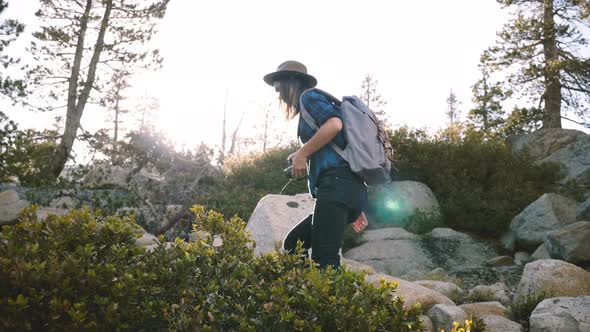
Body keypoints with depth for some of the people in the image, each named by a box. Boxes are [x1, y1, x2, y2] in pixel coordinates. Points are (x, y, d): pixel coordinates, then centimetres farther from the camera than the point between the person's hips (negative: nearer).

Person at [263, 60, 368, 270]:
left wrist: (302, 154, -8)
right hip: (348, 189, 10)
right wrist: (356, 209, 24)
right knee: (293, 243, 14)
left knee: (324, 260, -16)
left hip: (336, 184, -10)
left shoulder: (309, 96, 6)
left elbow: (334, 124, -17)